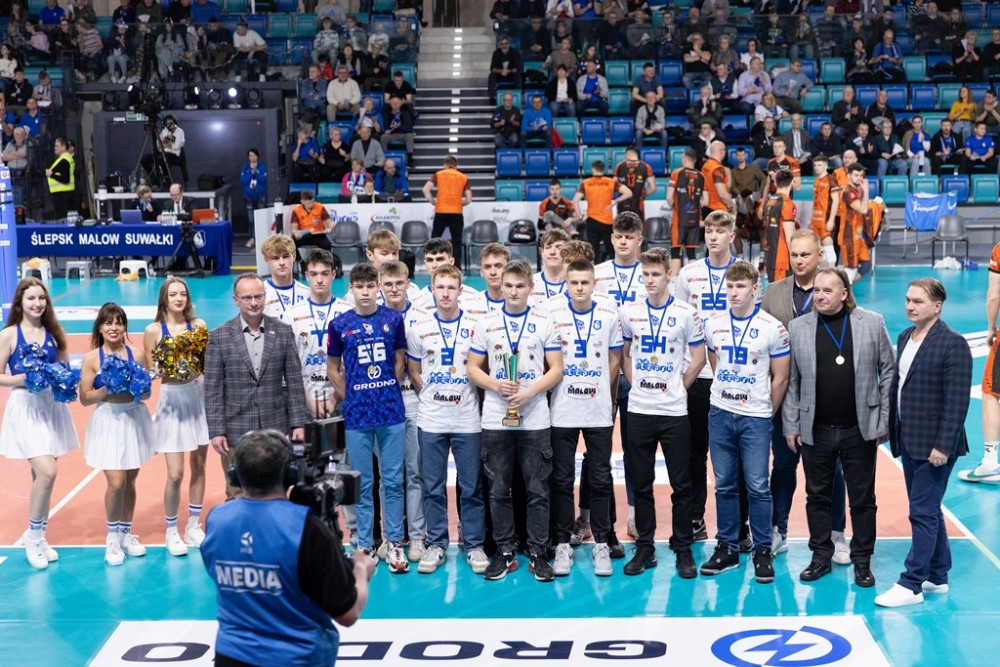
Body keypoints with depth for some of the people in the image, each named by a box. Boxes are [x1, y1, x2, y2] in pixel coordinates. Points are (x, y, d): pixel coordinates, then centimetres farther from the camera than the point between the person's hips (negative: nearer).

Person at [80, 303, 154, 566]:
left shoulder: (137, 355, -1)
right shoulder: (92, 359, -5)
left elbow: (147, 392, 4)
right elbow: (85, 398, -6)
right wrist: (108, 389, -20)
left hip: (135, 420, 2)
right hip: (108, 422, -2)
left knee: (130, 480, 10)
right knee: (116, 483, -9)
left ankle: (126, 533, 27)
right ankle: (112, 537, 13)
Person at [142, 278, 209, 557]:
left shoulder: (198, 325, 1)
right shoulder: (154, 330, -4)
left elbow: (209, 362, 5)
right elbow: (148, 371, -2)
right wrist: (162, 369, -21)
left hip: (198, 396, 3)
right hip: (172, 400, -3)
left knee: (199, 466, 10)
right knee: (175, 474, -4)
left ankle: (193, 526, 25)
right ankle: (172, 531, 14)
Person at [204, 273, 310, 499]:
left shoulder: (283, 332, 4)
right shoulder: (219, 336, -1)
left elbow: (294, 382, 4)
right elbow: (213, 389, -2)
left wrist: (298, 423, 0)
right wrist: (216, 431, -7)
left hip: (276, 429, 1)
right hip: (236, 431, -1)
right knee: (237, 495, 3)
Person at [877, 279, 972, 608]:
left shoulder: (953, 343, -14)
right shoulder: (905, 337, 10)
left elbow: (957, 401, -18)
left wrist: (943, 445, -20)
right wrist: (889, 427, 12)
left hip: (934, 445, -8)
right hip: (908, 440, 8)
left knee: (923, 513, -4)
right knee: (927, 510, 16)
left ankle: (911, 584, 2)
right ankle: (937, 577, 27)